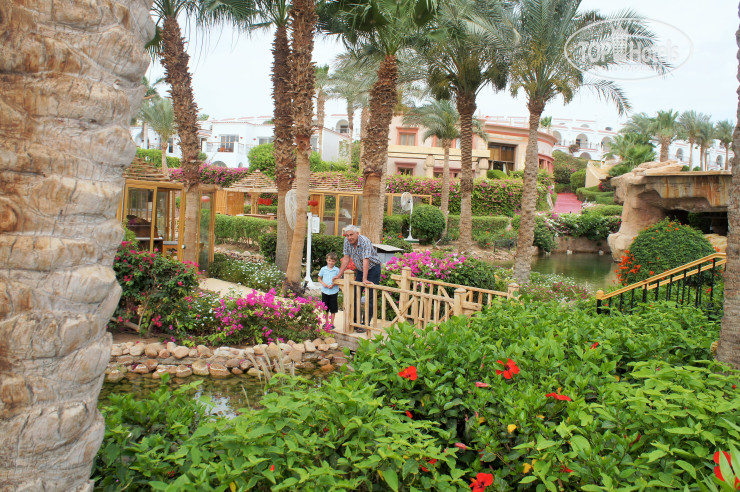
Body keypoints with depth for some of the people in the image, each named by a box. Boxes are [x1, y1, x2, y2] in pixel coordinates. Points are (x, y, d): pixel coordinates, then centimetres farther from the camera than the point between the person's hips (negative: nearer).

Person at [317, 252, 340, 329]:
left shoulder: (337, 270, -4)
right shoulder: (323, 269, 3)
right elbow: (319, 278, 11)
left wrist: (333, 284, -18)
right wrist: (323, 283, -8)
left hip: (334, 292, -2)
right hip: (325, 291, 2)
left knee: (333, 309, 3)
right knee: (325, 308, 11)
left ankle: (332, 323, 14)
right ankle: (327, 322, 25)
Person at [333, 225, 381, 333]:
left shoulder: (365, 242, -27)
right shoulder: (347, 241, -7)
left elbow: (366, 260, -33)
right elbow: (346, 258, 0)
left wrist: (364, 279, -40)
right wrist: (339, 274, -2)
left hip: (373, 269, -6)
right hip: (360, 270, 6)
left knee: (370, 298, -8)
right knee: (355, 295, 3)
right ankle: (355, 322, 11)